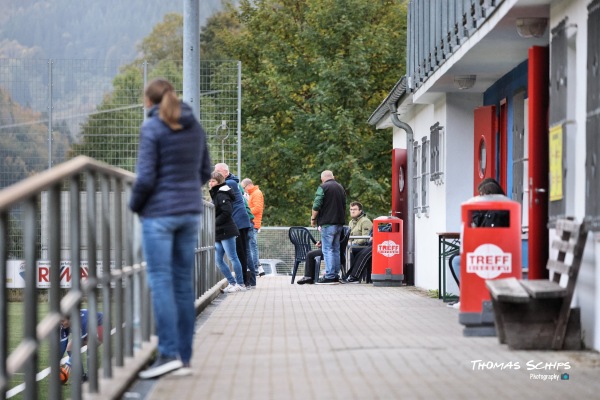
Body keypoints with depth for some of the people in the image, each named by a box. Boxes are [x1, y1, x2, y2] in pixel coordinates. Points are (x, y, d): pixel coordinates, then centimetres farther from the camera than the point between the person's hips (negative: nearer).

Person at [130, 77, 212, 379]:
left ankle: (169, 353, -10)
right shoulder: (194, 127, 8)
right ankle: (184, 357, 9)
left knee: (160, 282, -4)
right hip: (190, 211, 6)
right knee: (183, 283, 8)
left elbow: (146, 177, -14)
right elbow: (205, 171, 12)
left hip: (159, 213, -6)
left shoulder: (152, 128, -10)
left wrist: (135, 204, 2)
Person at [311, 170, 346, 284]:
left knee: (327, 249, -7)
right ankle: (336, 275, 11)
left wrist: (313, 218, 0)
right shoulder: (341, 187, 15)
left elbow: (316, 206, -13)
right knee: (336, 249, 11)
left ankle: (329, 276, -11)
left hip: (328, 223, -7)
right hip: (340, 222, 7)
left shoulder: (323, 187, -8)